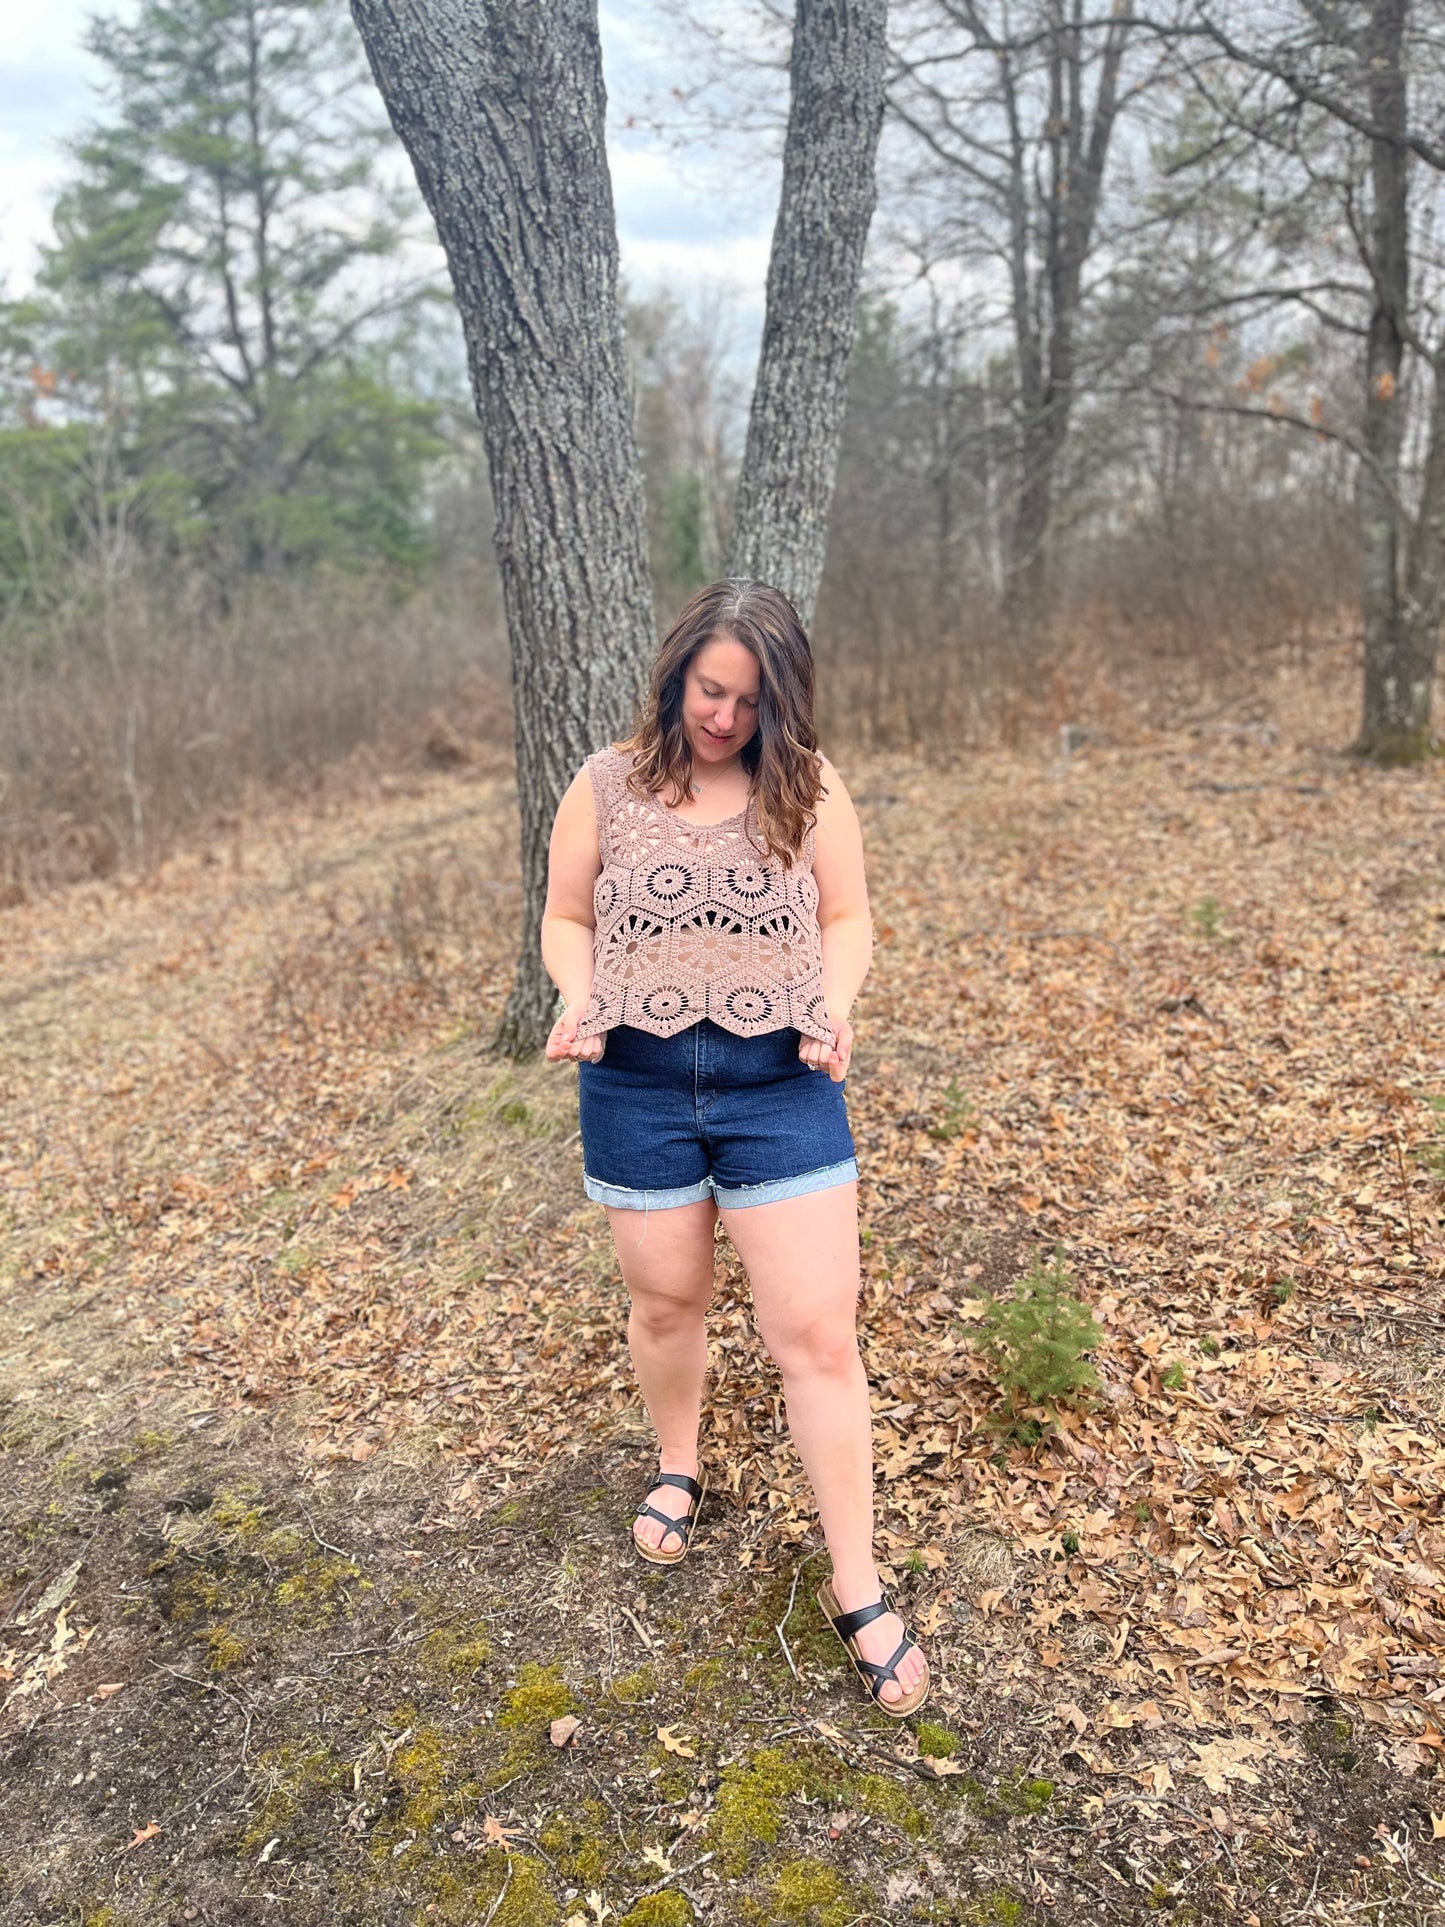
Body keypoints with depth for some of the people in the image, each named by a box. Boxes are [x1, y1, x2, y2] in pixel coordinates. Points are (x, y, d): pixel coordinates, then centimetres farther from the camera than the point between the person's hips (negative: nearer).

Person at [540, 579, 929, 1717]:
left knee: (819, 1333, -1)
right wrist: (579, 996, -12)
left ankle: (858, 1592, 14)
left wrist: (835, 1007, -13)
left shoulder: (811, 789, -1)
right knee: (666, 1300, 17)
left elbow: (847, 918, 6)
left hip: (781, 1083, -1)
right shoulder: (607, 786, 0)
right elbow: (567, 918, 8)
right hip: (638, 1082, 1)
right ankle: (677, 1471, 48)